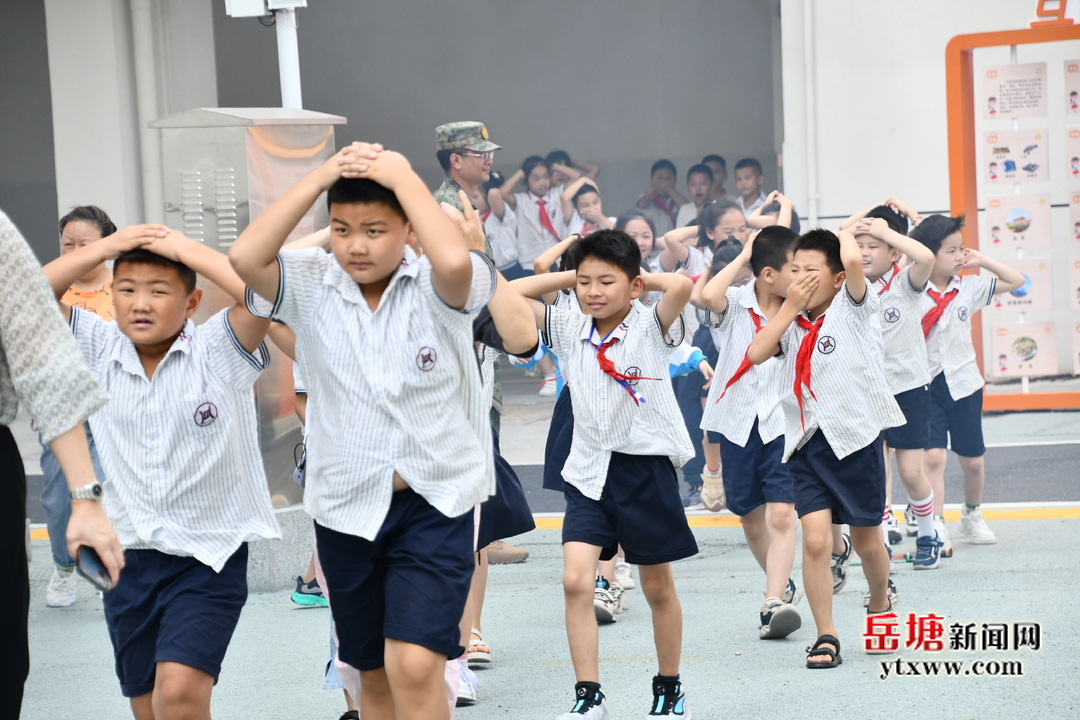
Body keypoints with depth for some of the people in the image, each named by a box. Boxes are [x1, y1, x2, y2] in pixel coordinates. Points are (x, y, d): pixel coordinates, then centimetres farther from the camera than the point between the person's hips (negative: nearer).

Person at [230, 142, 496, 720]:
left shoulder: (435, 290, -10)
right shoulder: (311, 287, -2)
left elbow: (455, 261, -34)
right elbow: (244, 259, -20)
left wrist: (403, 176, -22)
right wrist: (322, 177, -18)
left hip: (434, 502, -4)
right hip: (345, 505, 4)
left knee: (415, 668, -18)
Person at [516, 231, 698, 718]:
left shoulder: (651, 328, -7)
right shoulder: (569, 331, 4)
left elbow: (682, 286, -27)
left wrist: (641, 278, -7)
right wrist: (571, 276, 3)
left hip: (646, 467, -3)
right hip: (589, 471, 3)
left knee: (658, 587, 11)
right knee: (575, 579, -13)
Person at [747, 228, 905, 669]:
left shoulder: (851, 308, -4)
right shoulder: (791, 321, 8)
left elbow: (853, 261, -24)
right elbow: (756, 353, -9)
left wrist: (845, 234, -3)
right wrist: (790, 307, -8)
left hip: (856, 436, -2)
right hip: (806, 442, 2)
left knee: (866, 540, 12)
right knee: (815, 540, -11)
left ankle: (881, 603, 41)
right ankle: (825, 636, 0)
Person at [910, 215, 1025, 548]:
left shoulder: (969, 287, 0)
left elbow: (1016, 281, 7)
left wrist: (982, 261, -2)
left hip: (963, 383, 3)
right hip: (926, 385, -3)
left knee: (972, 461, 13)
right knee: (933, 457, -15)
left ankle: (972, 514, 36)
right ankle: (936, 526, -13)